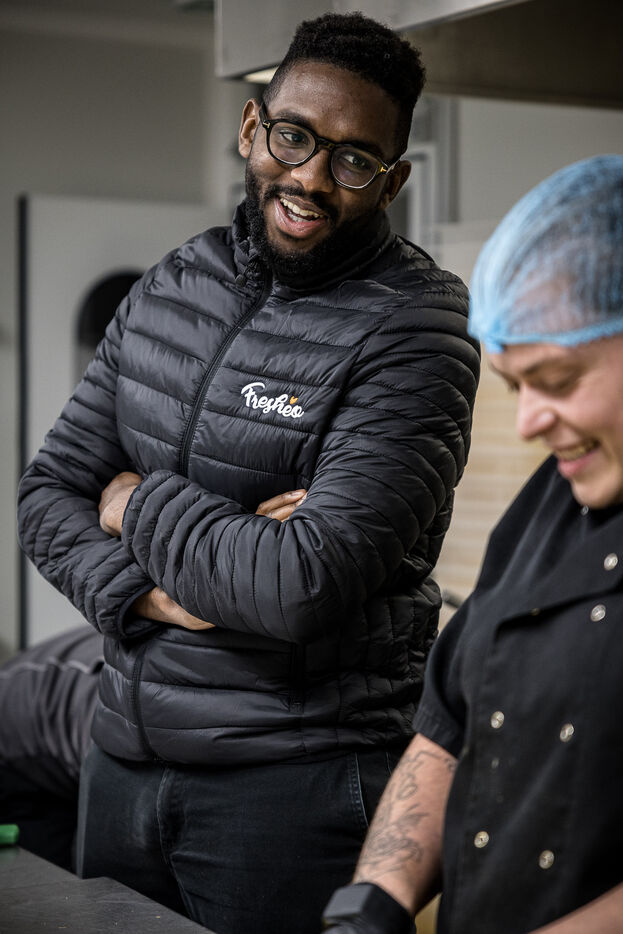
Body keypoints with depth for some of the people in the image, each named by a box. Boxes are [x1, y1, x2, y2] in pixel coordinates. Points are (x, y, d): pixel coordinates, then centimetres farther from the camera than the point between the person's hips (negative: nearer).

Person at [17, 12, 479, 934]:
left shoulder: (414, 331, -15)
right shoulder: (173, 284, 7)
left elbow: (306, 587, -24)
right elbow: (49, 492, 6)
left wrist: (140, 505, -9)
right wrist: (146, 591, -13)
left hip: (296, 781, -6)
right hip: (124, 756, 7)